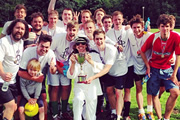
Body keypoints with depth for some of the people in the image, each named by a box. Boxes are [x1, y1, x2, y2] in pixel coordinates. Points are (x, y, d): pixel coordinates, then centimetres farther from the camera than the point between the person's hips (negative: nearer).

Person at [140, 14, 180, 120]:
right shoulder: (153, 37, -14)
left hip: (167, 69, 0)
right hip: (154, 69, 1)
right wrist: (148, 66, -5)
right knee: (154, 95, 6)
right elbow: (142, 51, -1)